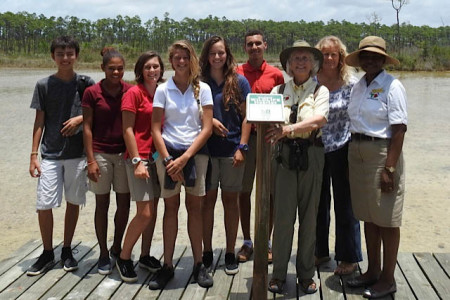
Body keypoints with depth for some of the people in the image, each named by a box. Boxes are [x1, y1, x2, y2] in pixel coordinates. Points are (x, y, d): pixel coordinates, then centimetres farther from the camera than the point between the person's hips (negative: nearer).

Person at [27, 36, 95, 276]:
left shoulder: (86, 84, 1)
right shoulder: (44, 85, 2)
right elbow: (39, 122, 3)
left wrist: (80, 119, -13)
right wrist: (33, 154, 0)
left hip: (77, 152, 0)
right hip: (50, 154, 0)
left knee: (73, 201, 8)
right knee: (44, 205, -3)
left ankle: (67, 251, 24)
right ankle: (47, 254, 16)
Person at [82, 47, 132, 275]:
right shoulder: (92, 92, -3)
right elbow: (87, 127, -3)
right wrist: (91, 160, -8)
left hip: (124, 153, 2)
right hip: (101, 154, -2)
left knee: (124, 203, 7)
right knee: (102, 203, 6)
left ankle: (117, 248, 26)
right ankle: (103, 254, 17)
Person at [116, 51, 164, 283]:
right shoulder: (134, 93, -7)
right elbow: (127, 130, -10)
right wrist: (137, 161, -16)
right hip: (139, 157, -6)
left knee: (153, 210, 11)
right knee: (145, 212, -9)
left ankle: (145, 255, 25)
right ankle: (123, 257, 10)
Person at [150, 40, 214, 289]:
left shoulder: (202, 89, 3)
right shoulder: (163, 90, 4)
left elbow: (207, 128, -3)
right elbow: (156, 130, 0)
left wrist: (185, 158, -11)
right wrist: (168, 160, -10)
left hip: (196, 152, 0)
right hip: (168, 152, 0)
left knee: (194, 207, 4)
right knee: (171, 206, 4)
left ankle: (198, 264, 13)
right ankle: (167, 266, 12)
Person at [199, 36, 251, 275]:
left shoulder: (239, 82, 2)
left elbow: (246, 116, 1)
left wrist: (242, 147, -7)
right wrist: (210, 121, -10)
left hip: (232, 149, -1)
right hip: (206, 149, 1)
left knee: (230, 201, 7)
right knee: (208, 199, 5)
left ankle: (230, 254, 17)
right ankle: (207, 253, 17)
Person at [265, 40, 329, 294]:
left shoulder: (320, 91, 6)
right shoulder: (279, 91, 12)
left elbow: (319, 120, -12)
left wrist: (288, 129, -27)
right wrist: (272, 131, -22)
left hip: (311, 154, 0)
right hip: (284, 153, 1)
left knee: (309, 215, 5)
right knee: (283, 215, -1)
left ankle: (306, 274, 17)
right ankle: (279, 274, 10)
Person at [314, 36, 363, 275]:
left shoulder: (351, 83, -5)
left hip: (341, 149, -3)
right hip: (316, 149, 3)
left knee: (344, 204, 5)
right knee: (318, 203, 15)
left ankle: (349, 257, 20)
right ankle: (320, 251, 31)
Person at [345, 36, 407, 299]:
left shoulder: (392, 86, -10)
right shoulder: (358, 86, 11)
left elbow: (399, 129, -15)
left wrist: (389, 168, -20)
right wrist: (353, 156, 9)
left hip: (382, 152, -7)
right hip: (357, 153, 7)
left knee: (387, 219, 3)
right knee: (368, 217, 15)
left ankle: (388, 279, 15)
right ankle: (373, 271, 29)